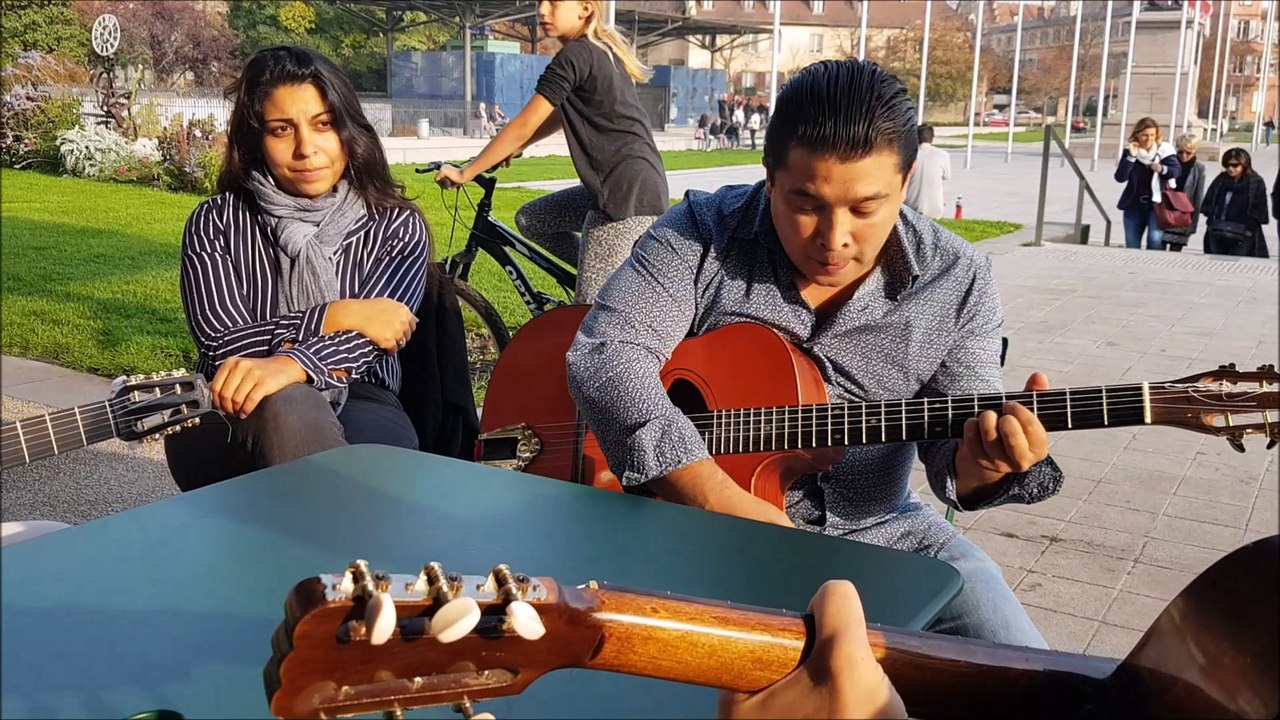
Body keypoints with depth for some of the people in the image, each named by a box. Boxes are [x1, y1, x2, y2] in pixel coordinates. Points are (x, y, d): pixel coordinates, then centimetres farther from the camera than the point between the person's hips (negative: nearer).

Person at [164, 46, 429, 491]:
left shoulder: (398, 227, 5)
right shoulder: (216, 223, 5)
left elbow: (371, 335, -12)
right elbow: (220, 346, -6)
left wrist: (287, 365, -31)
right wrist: (333, 317, -15)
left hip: (358, 409, 1)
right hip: (232, 423, 0)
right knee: (285, 406, -37)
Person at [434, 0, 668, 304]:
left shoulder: (574, 56, -11)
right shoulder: (602, 50, 16)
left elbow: (523, 126, -10)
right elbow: (561, 115, 26)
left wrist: (465, 173, -3)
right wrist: (510, 149, 24)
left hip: (627, 192, -10)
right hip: (635, 185, 10)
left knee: (590, 308, -6)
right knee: (530, 219, 17)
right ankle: (612, 277, 16)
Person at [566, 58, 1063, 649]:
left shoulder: (956, 280, -4)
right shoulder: (701, 237, -11)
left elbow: (953, 441, -1)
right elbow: (605, 357, -22)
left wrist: (979, 465, -28)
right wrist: (722, 502, -30)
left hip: (874, 529, 3)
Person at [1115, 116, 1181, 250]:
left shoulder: (1164, 149, -3)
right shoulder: (1130, 151, 1)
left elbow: (1177, 170, -3)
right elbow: (1120, 177, -9)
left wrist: (1162, 169, -23)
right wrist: (1131, 157, -17)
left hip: (1157, 204, -2)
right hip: (1134, 205, 3)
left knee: (1155, 240, -21)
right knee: (1131, 247, 8)